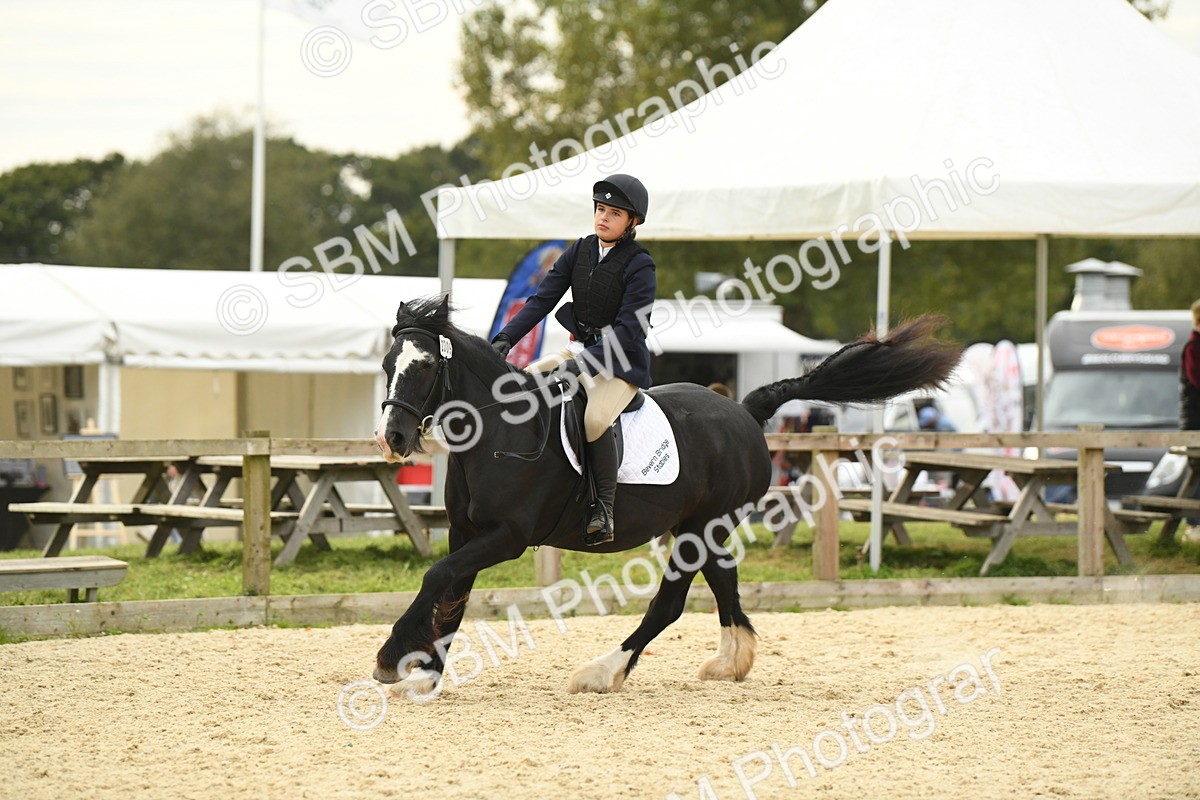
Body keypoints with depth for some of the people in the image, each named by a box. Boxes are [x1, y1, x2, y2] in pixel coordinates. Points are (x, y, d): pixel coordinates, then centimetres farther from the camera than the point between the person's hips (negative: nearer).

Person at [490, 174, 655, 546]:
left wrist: (582, 364, -29)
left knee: (595, 419, -32)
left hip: (623, 361, -8)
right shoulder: (579, 251, 4)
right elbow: (542, 299, 1)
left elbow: (629, 329, -21)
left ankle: (604, 510, -23)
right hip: (581, 350, 8)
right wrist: (505, 339, -12)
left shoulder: (639, 266, -15)